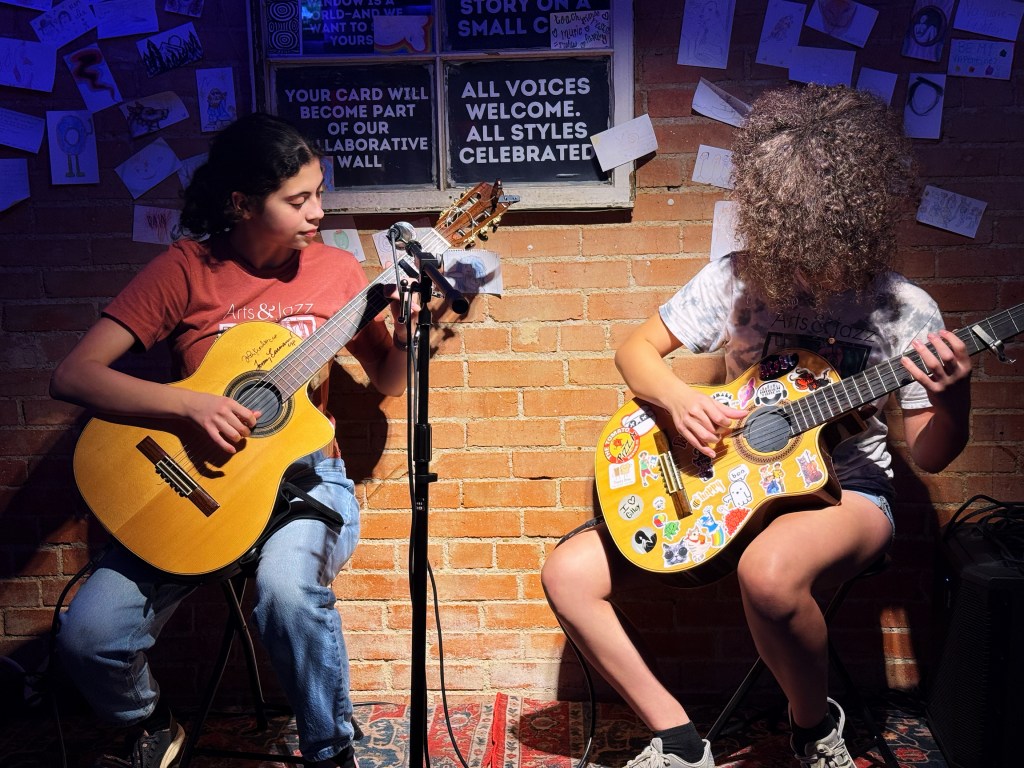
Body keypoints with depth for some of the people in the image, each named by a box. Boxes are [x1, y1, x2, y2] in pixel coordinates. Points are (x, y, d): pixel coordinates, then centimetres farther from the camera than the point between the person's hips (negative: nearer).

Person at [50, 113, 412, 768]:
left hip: (304, 477, 0)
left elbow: (388, 381, 14)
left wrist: (410, 330, -7)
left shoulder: (336, 271, 3)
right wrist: (191, 403, -22)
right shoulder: (187, 269, -4)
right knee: (88, 634, -18)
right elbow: (73, 375, -9)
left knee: (287, 583, -35)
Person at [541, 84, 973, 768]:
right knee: (569, 573, -10)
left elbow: (930, 457, -3)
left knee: (770, 571, -40)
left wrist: (953, 399, -26)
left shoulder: (903, 311, -10)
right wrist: (676, 398, -17)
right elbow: (637, 350, 4)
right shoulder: (736, 280, -6)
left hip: (845, 489, -3)